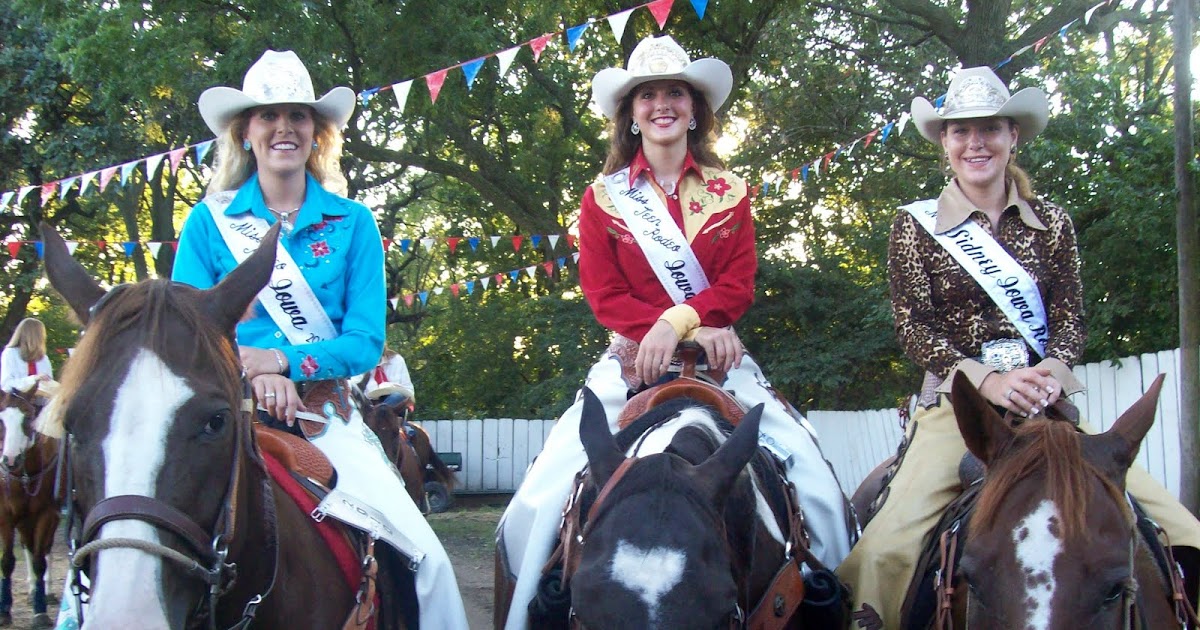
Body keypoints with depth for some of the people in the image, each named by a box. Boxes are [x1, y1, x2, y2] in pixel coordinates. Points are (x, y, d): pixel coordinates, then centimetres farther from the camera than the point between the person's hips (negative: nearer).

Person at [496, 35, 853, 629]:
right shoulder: (604, 198, 8)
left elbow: (738, 287, 2)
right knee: (545, 490, -17)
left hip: (719, 358, 1)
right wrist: (695, 329, -13)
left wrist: (676, 320, -18)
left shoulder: (728, 194, 11)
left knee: (813, 484, -17)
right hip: (632, 359, 0)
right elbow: (603, 295, 0)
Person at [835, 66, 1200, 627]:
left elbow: (1070, 319, 9)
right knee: (889, 547, -27)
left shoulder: (1050, 223, 14)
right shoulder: (915, 226, 7)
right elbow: (914, 328, -1)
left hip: (1050, 404, 3)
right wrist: (989, 380, -17)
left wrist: (1048, 372, -14)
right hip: (956, 404, -2)